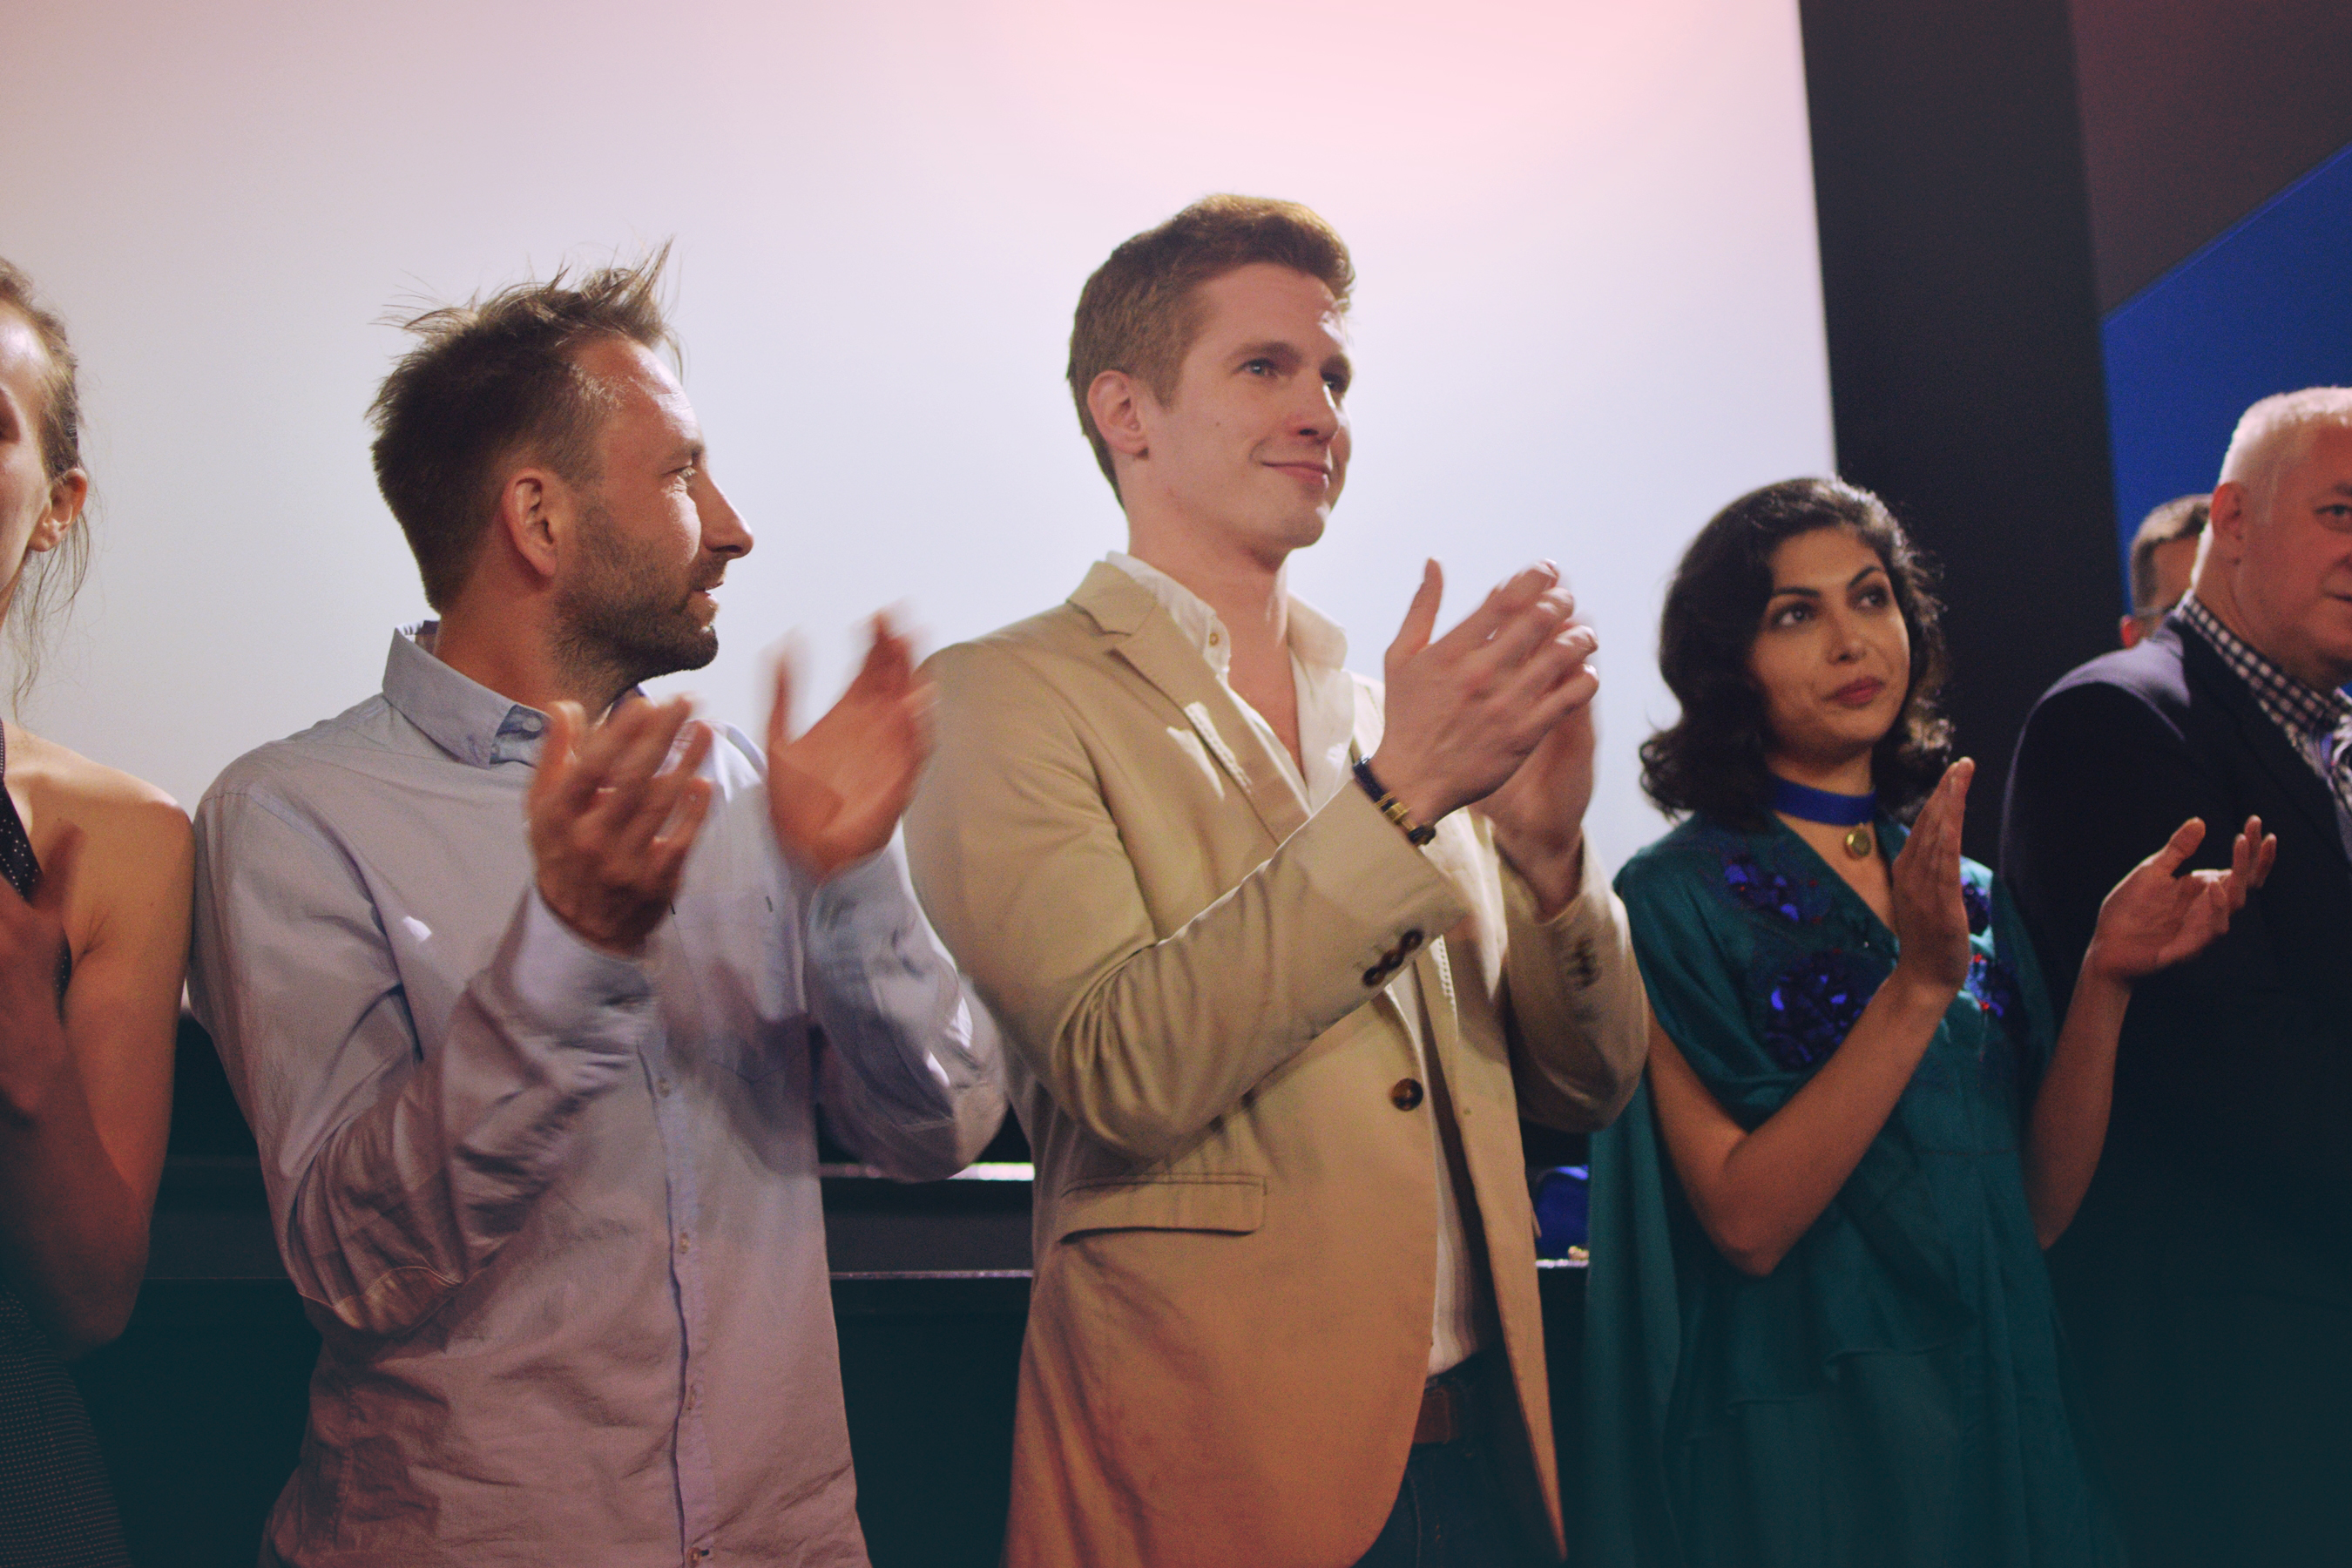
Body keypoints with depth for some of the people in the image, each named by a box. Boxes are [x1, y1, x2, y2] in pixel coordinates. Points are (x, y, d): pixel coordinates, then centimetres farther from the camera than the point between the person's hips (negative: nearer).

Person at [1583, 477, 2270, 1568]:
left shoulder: (1967, 895, 7)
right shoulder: (1681, 895, -9)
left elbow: (2039, 1209, 0)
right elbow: (1745, 1220, -19)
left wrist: (2106, 978, -10)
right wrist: (1919, 986, -24)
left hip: (2000, 1421, 5)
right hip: (1800, 1452, -5)